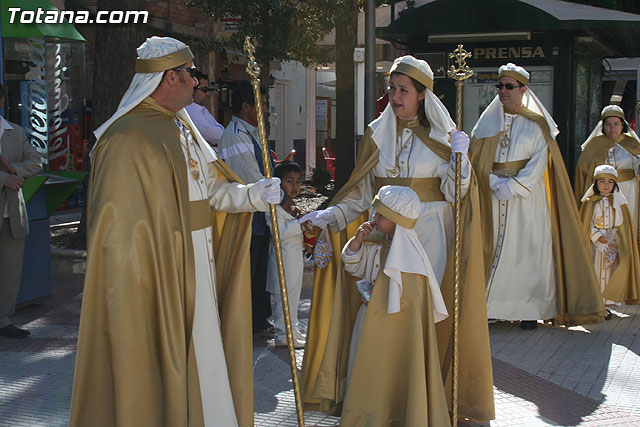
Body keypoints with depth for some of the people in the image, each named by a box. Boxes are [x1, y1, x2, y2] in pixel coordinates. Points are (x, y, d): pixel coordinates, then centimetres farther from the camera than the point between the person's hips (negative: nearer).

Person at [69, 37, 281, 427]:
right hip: (158, 277, -9)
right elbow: (120, 226, -20)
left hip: (194, 274, 9)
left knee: (199, 359, 16)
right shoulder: (130, 139, -18)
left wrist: (254, 194, -3)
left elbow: (212, 189, 13)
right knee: (158, 363, 2)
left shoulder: (183, 128, 12)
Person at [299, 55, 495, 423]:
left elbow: (454, 193, -2)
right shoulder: (378, 134, 9)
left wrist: (459, 158, -17)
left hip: (429, 233, -2)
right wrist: (329, 216, -4)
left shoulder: (441, 136, 4)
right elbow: (362, 192, 8)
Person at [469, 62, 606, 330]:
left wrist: (513, 186, -17)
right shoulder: (488, 122, 10)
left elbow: (539, 162, -6)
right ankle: (492, 306, 3)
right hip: (493, 196, 2)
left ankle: (529, 310, 3)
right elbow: (477, 159, 4)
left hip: (526, 195, -2)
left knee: (527, 248, -3)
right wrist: (495, 184, -12)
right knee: (493, 247, -2)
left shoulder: (536, 123, 2)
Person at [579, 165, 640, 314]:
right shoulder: (591, 203, 4)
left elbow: (623, 226, 6)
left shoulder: (619, 203, 6)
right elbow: (587, 225, 0)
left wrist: (614, 241, -8)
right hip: (595, 246, -1)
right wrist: (598, 236, -15)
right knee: (595, 273, -3)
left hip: (613, 244, 1)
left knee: (609, 273, -2)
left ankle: (606, 304, 5)